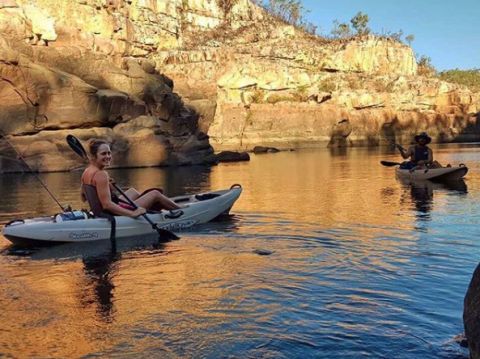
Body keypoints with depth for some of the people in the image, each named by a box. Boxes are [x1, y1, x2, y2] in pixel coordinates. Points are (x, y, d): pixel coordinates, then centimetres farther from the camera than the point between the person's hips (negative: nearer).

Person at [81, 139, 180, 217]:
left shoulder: (86, 172, 2)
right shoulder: (101, 174, -25)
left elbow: (83, 197, 14)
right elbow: (107, 204, -30)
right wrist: (132, 213, -32)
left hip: (101, 212, 10)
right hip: (115, 215, -10)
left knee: (132, 191, 34)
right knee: (155, 194, 4)